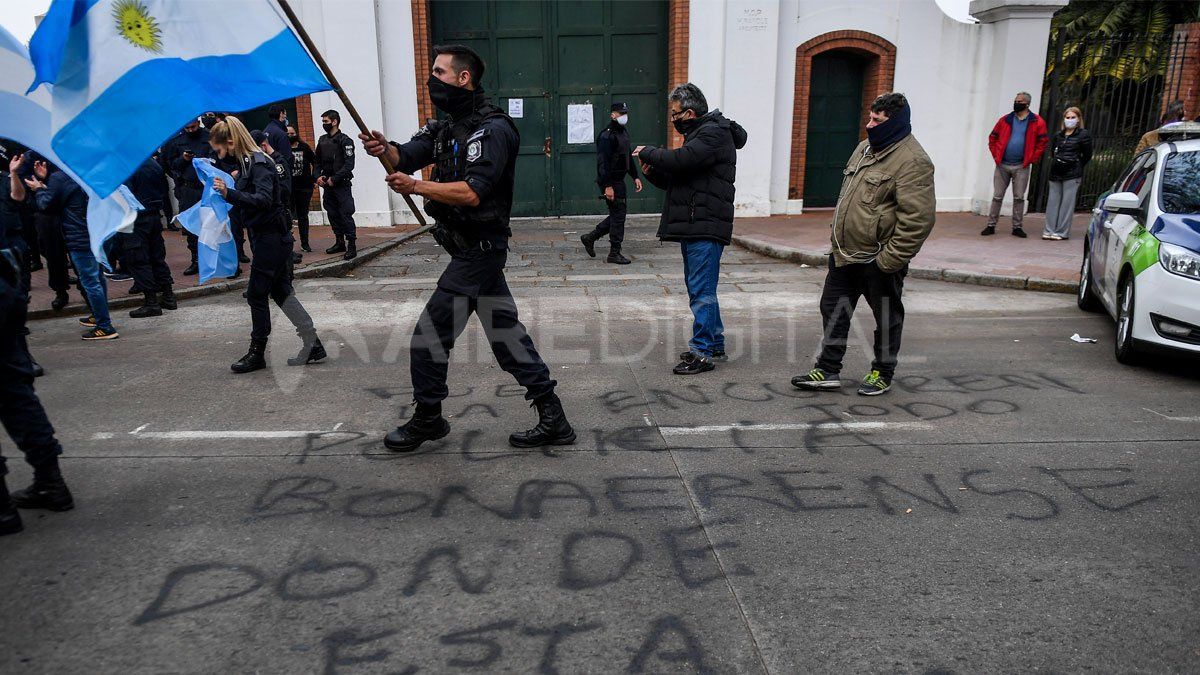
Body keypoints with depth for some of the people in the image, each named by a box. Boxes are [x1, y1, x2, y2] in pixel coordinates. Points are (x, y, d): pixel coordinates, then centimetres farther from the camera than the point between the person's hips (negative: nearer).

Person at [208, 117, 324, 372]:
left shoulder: (258, 164, -16)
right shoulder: (246, 163, 12)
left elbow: (263, 199, -30)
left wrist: (230, 193, -38)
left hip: (272, 238, -10)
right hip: (266, 236, 10)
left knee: (257, 294, -1)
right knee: (281, 292, 12)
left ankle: (257, 353, 12)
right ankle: (312, 345, 16)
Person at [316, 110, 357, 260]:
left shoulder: (345, 140, -7)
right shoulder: (322, 140, 13)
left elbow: (349, 165, -14)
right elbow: (318, 162, 17)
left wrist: (334, 179, -16)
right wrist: (318, 176, 0)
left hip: (341, 184, -7)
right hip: (327, 185, 7)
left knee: (346, 215, -9)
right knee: (333, 214, 10)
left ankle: (351, 246, -7)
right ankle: (339, 243, 20)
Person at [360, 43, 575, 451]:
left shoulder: (493, 129, -14)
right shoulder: (447, 128, 14)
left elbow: (472, 193, -24)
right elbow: (406, 157, 1)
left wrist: (415, 186, -22)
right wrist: (383, 149, -20)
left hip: (477, 251, -10)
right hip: (477, 250, 10)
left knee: (429, 335, 0)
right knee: (506, 334, 11)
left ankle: (427, 420, 20)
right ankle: (553, 421, 17)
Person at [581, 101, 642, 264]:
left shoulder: (624, 133, 15)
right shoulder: (607, 135, -16)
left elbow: (628, 158, 25)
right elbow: (602, 162, -22)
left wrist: (635, 177, 18)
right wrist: (607, 186, -25)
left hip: (619, 181, 10)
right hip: (611, 182, -10)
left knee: (618, 214, 15)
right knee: (618, 214, -5)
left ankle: (590, 237, 25)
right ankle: (614, 254, 4)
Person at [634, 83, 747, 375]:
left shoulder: (714, 133, -9)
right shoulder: (700, 132, 22)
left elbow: (681, 160, -24)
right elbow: (679, 179, 23)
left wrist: (647, 152, -8)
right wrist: (653, 172, 5)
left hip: (706, 228, -10)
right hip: (693, 226, 10)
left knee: (701, 290, -8)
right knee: (699, 288, 16)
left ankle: (702, 352, -3)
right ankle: (714, 344, 26)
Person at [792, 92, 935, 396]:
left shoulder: (913, 162, -17)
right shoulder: (865, 148, 11)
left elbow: (917, 220, -22)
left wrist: (890, 260, -22)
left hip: (878, 260, -8)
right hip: (845, 253, 8)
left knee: (887, 317, 10)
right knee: (833, 309, 12)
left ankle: (882, 373, 26)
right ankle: (827, 371, 22)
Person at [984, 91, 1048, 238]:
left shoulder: (1037, 122, 0)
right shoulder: (1005, 120, 5)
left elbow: (1043, 142, 1)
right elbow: (993, 138, 11)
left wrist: (1032, 159, -5)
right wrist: (996, 155, 2)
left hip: (1021, 167, -1)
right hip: (1002, 165, 1)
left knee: (1019, 197, 4)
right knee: (997, 196, 4)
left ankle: (1017, 227, 12)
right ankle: (991, 225, 9)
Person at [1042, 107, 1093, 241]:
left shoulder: (1083, 135, -2)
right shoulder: (1058, 135, 11)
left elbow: (1087, 155, 1)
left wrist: (1076, 167, 5)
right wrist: (1056, 163, 12)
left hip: (1072, 175, -5)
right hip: (1055, 174, 5)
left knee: (1067, 203, -3)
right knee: (1053, 201, 5)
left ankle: (1062, 232, -1)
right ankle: (1049, 230, 9)